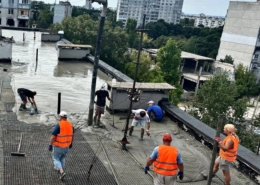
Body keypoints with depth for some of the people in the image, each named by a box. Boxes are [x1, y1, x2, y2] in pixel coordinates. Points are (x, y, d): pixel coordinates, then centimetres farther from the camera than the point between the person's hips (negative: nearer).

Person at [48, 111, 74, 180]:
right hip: (66, 146, 5)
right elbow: (72, 135, 10)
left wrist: (50, 145, -13)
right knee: (62, 158, 25)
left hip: (58, 146, -5)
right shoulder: (70, 125, -3)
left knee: (56, 159, 10)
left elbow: (53, 136, -22)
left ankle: (62, 171, -4)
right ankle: (59, 168, 41)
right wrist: (71, 143, 23)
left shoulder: (58, 125, -22)